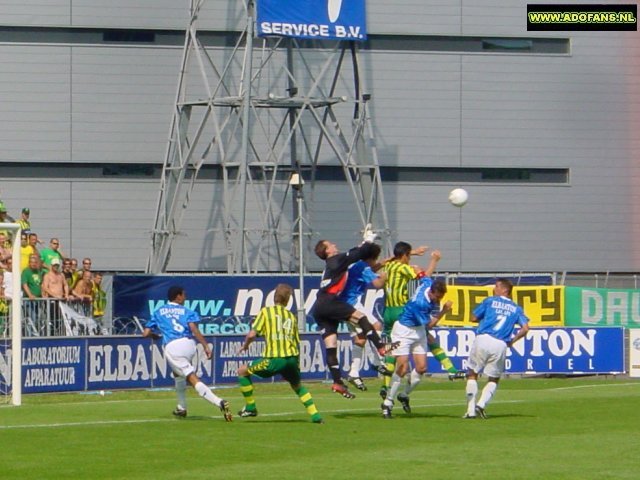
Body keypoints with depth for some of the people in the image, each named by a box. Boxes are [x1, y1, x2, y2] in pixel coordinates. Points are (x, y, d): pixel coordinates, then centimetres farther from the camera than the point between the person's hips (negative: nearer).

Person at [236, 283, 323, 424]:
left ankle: (250, 408, 15)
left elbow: (252, 334, -3)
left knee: (242, 371, 15)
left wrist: (245, 345, 18)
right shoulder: (292, 316, 19)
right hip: (292, 358, 5)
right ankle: (315, 415, 20)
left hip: (274, 359, -5)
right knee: (297, 385, 31)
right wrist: (296, 364, 29)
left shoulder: (266, 312, 7)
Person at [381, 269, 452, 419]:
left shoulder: (428, 283, -14)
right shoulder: (420, 303, -34)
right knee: (402, 368, -15)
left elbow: (424, 276, 11)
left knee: (421, 367, 0)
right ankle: (388, 403, -3)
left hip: (418, 331, 8)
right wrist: (443, 311, -29)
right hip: (403, 330, -8)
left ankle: (404, 395, 22)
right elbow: (429, 324, -22)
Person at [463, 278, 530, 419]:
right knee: (494, 380, 17)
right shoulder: (516, 308, 16)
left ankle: (471, 410, 1)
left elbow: (473, 318, 14)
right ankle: (481, 404, -7)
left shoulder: (490, 301, 10)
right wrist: (512, 341, 16)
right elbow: (525, 328, 4)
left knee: (472, 374, 11)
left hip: (483, 339, -2)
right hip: (500, 345, 2)